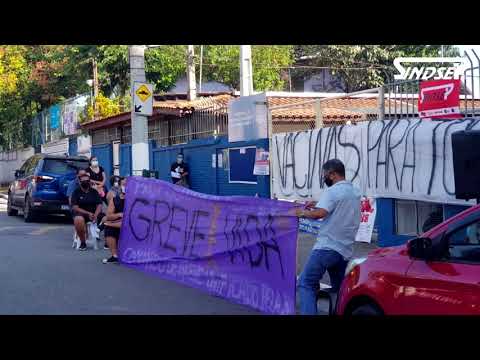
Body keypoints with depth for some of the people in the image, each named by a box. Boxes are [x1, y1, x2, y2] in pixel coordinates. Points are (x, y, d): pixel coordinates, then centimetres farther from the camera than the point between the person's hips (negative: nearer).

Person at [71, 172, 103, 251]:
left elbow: (99, 205, 3)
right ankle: (83, 242, -20)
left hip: (93, 213, 2)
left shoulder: (94, 192, 11)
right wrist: (88, 213, -16)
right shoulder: (76, 192, 3)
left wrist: (95, 215, -18)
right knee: (78, 220, -40)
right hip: (81, 214, -2)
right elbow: (75, 207, -6)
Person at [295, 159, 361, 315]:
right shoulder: (355, 192, 15)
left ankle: (308, 313, -18)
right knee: (339, 289, 15)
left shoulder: (332, 191, -11)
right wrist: (319, 204, 21)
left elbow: (319, 214, -24)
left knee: (306, 283, -6)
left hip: (327, 247, -8)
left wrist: (303, 212, -6)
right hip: (345, 250, 8)